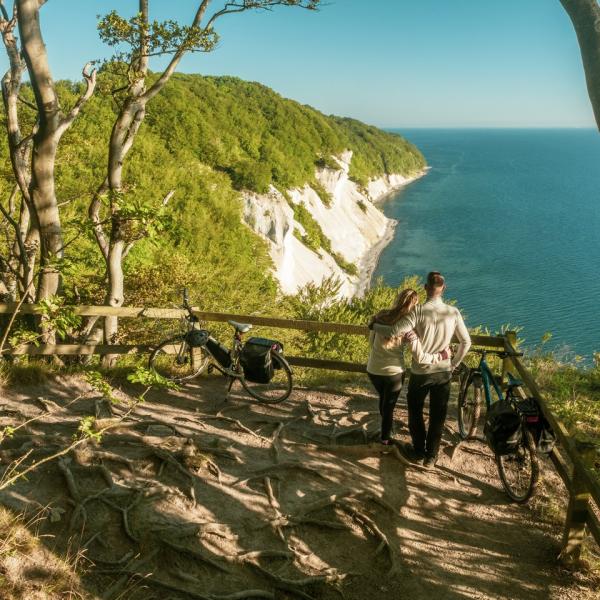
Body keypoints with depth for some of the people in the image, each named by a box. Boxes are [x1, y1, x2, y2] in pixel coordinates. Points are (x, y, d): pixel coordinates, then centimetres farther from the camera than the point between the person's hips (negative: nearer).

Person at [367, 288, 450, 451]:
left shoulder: (381, 316, -8)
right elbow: (420, 357, -20)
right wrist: (441, 356, -6)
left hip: (373, 370, 4)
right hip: (394, 373, -4)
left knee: (383, 399, 30)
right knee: (389, 405, 20)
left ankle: (385, 428, 51)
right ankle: (385, 438, 38)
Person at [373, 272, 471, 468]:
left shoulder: (419, 311, -19)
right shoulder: (453, 312, -7)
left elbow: (394, 332, -26)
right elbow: (466, 342, 1)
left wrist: (375, 326, -8)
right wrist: (454, 364, 14)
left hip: (421, 372, -3)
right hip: (444, 372, 3)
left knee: (415, 412, 19)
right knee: (438, 416, 15)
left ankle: (419, 452, 28)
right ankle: (431, 457, 24)